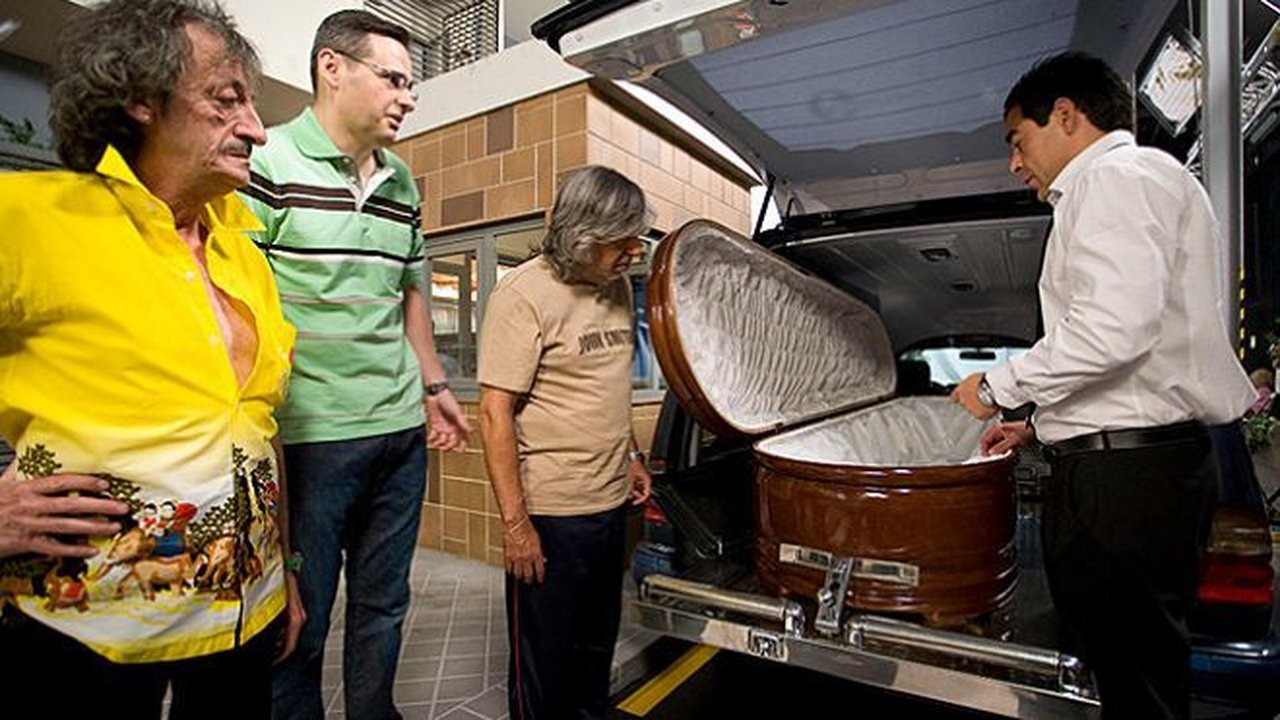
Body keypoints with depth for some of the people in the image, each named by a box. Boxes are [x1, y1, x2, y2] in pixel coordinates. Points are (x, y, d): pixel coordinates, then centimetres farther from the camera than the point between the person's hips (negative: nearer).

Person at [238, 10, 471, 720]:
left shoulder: (403, 186, 12)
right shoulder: (269, 164, -7)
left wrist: (435, 385, 17)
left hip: (401, 432, 6)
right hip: (309, 439, -6)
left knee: (383, 605, 19)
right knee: (299, 622, 10)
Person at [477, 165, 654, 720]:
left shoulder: (617, 286, 7)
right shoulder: (523, 294, -16)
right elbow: (495, 413, -17)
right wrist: (515, 522, -17)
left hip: (612, 504, 7)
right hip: (550, 514, -7)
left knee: (597, 648, 24)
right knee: (544, 665, 12)